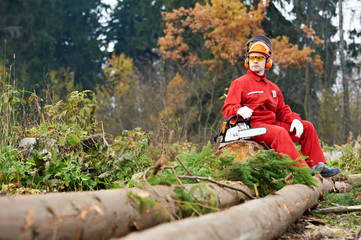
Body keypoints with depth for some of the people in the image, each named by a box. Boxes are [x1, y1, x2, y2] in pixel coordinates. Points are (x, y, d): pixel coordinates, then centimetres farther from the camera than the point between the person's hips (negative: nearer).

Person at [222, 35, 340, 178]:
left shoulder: (272, 87, 22)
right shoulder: (240, 83, 0)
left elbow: (282, 111, 21)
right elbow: (227, 108, -8)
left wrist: (294, 119, 0)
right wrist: (239, 109, -31)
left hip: (272, 124, 8)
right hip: (252, 126, -8)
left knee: (307, 127, 5)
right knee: (280, 132, -35)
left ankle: (317, 167, 2)